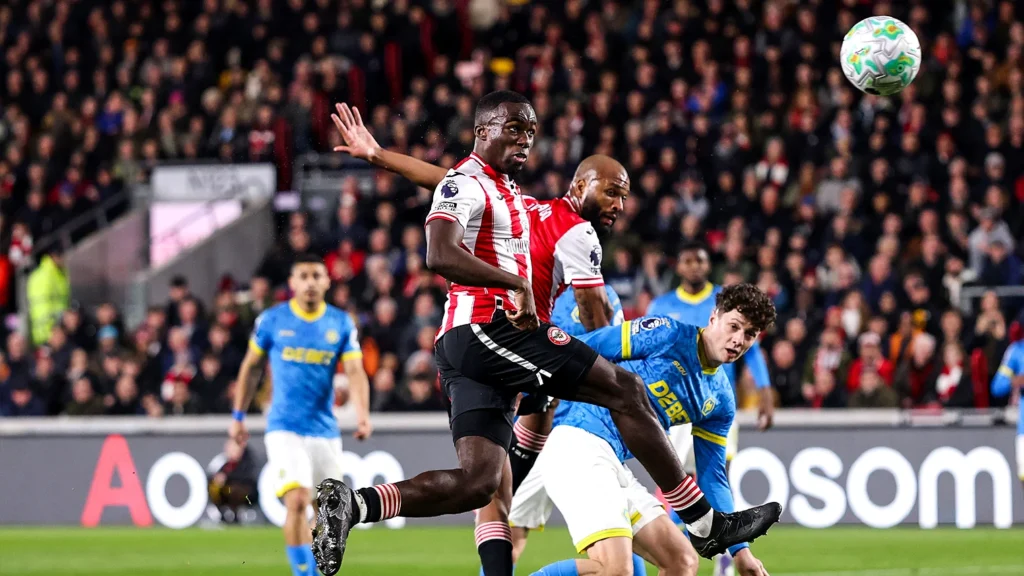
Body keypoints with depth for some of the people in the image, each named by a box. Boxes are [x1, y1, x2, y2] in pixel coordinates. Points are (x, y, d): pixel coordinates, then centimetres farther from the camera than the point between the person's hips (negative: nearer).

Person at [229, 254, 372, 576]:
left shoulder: (341, 324, 1)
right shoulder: (272, 320, -1)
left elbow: (355, 372, -9)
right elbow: (250, 367, 11)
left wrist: (362, 415, -25)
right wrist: (238, 417, 13)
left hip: (325, 431, 3)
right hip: (284, 428, -3)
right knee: (297, 501, -21)